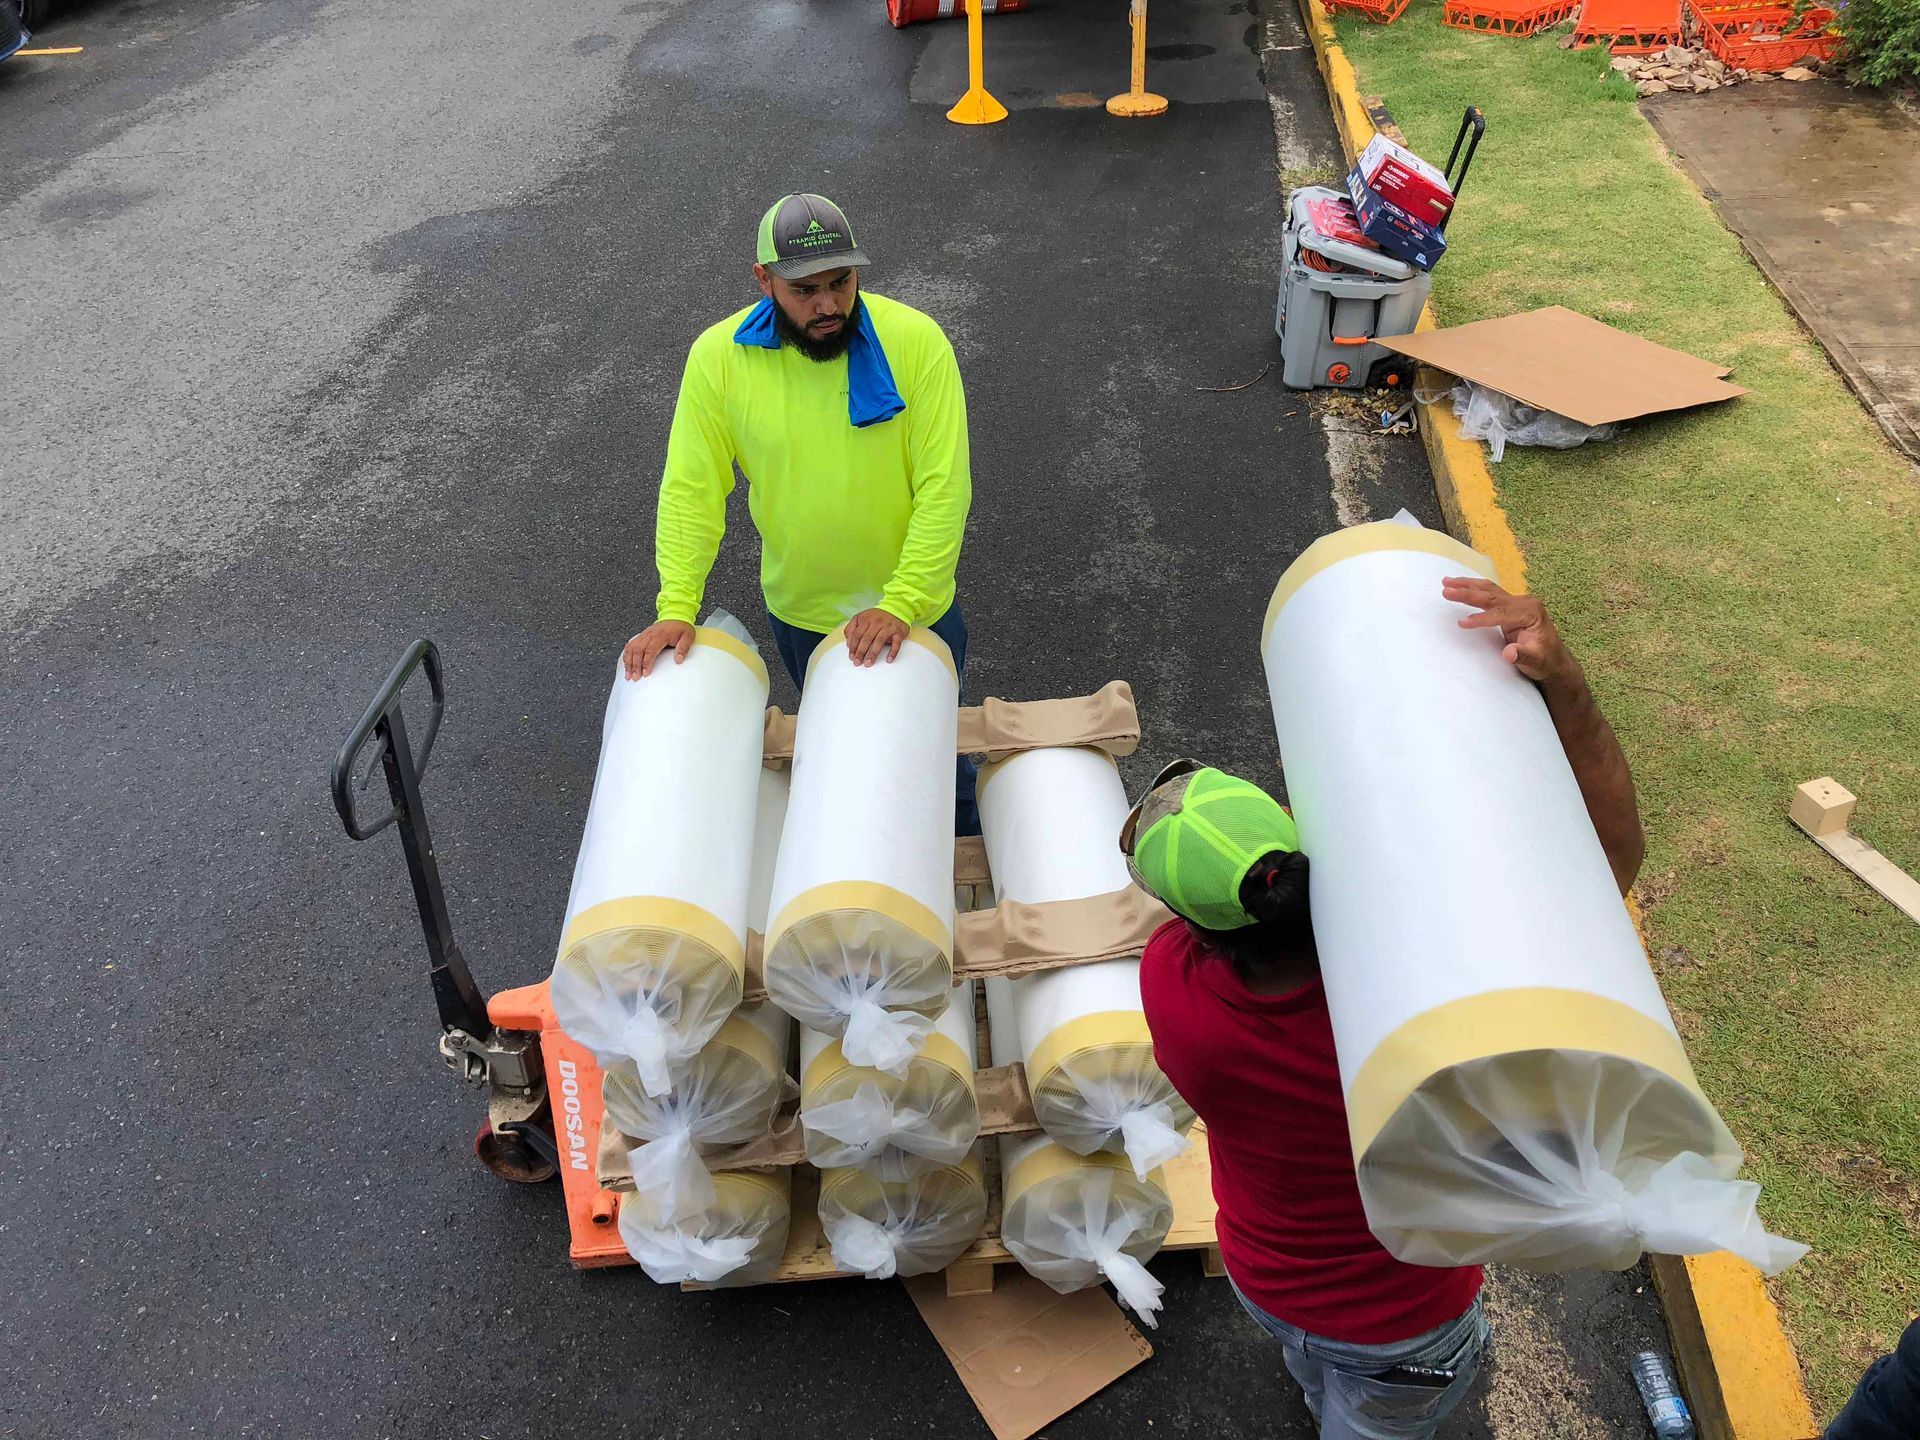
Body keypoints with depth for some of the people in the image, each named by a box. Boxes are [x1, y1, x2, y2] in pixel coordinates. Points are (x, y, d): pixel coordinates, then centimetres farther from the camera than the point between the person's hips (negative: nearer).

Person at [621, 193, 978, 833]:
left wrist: (901, 605, -27)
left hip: (915, 606, -2)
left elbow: (944, 486, -22)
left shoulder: (915, 341, -21)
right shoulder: (718, 357, -15)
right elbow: (691, 489, -12)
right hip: (799, 612, 2)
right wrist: (676, 608, -21)